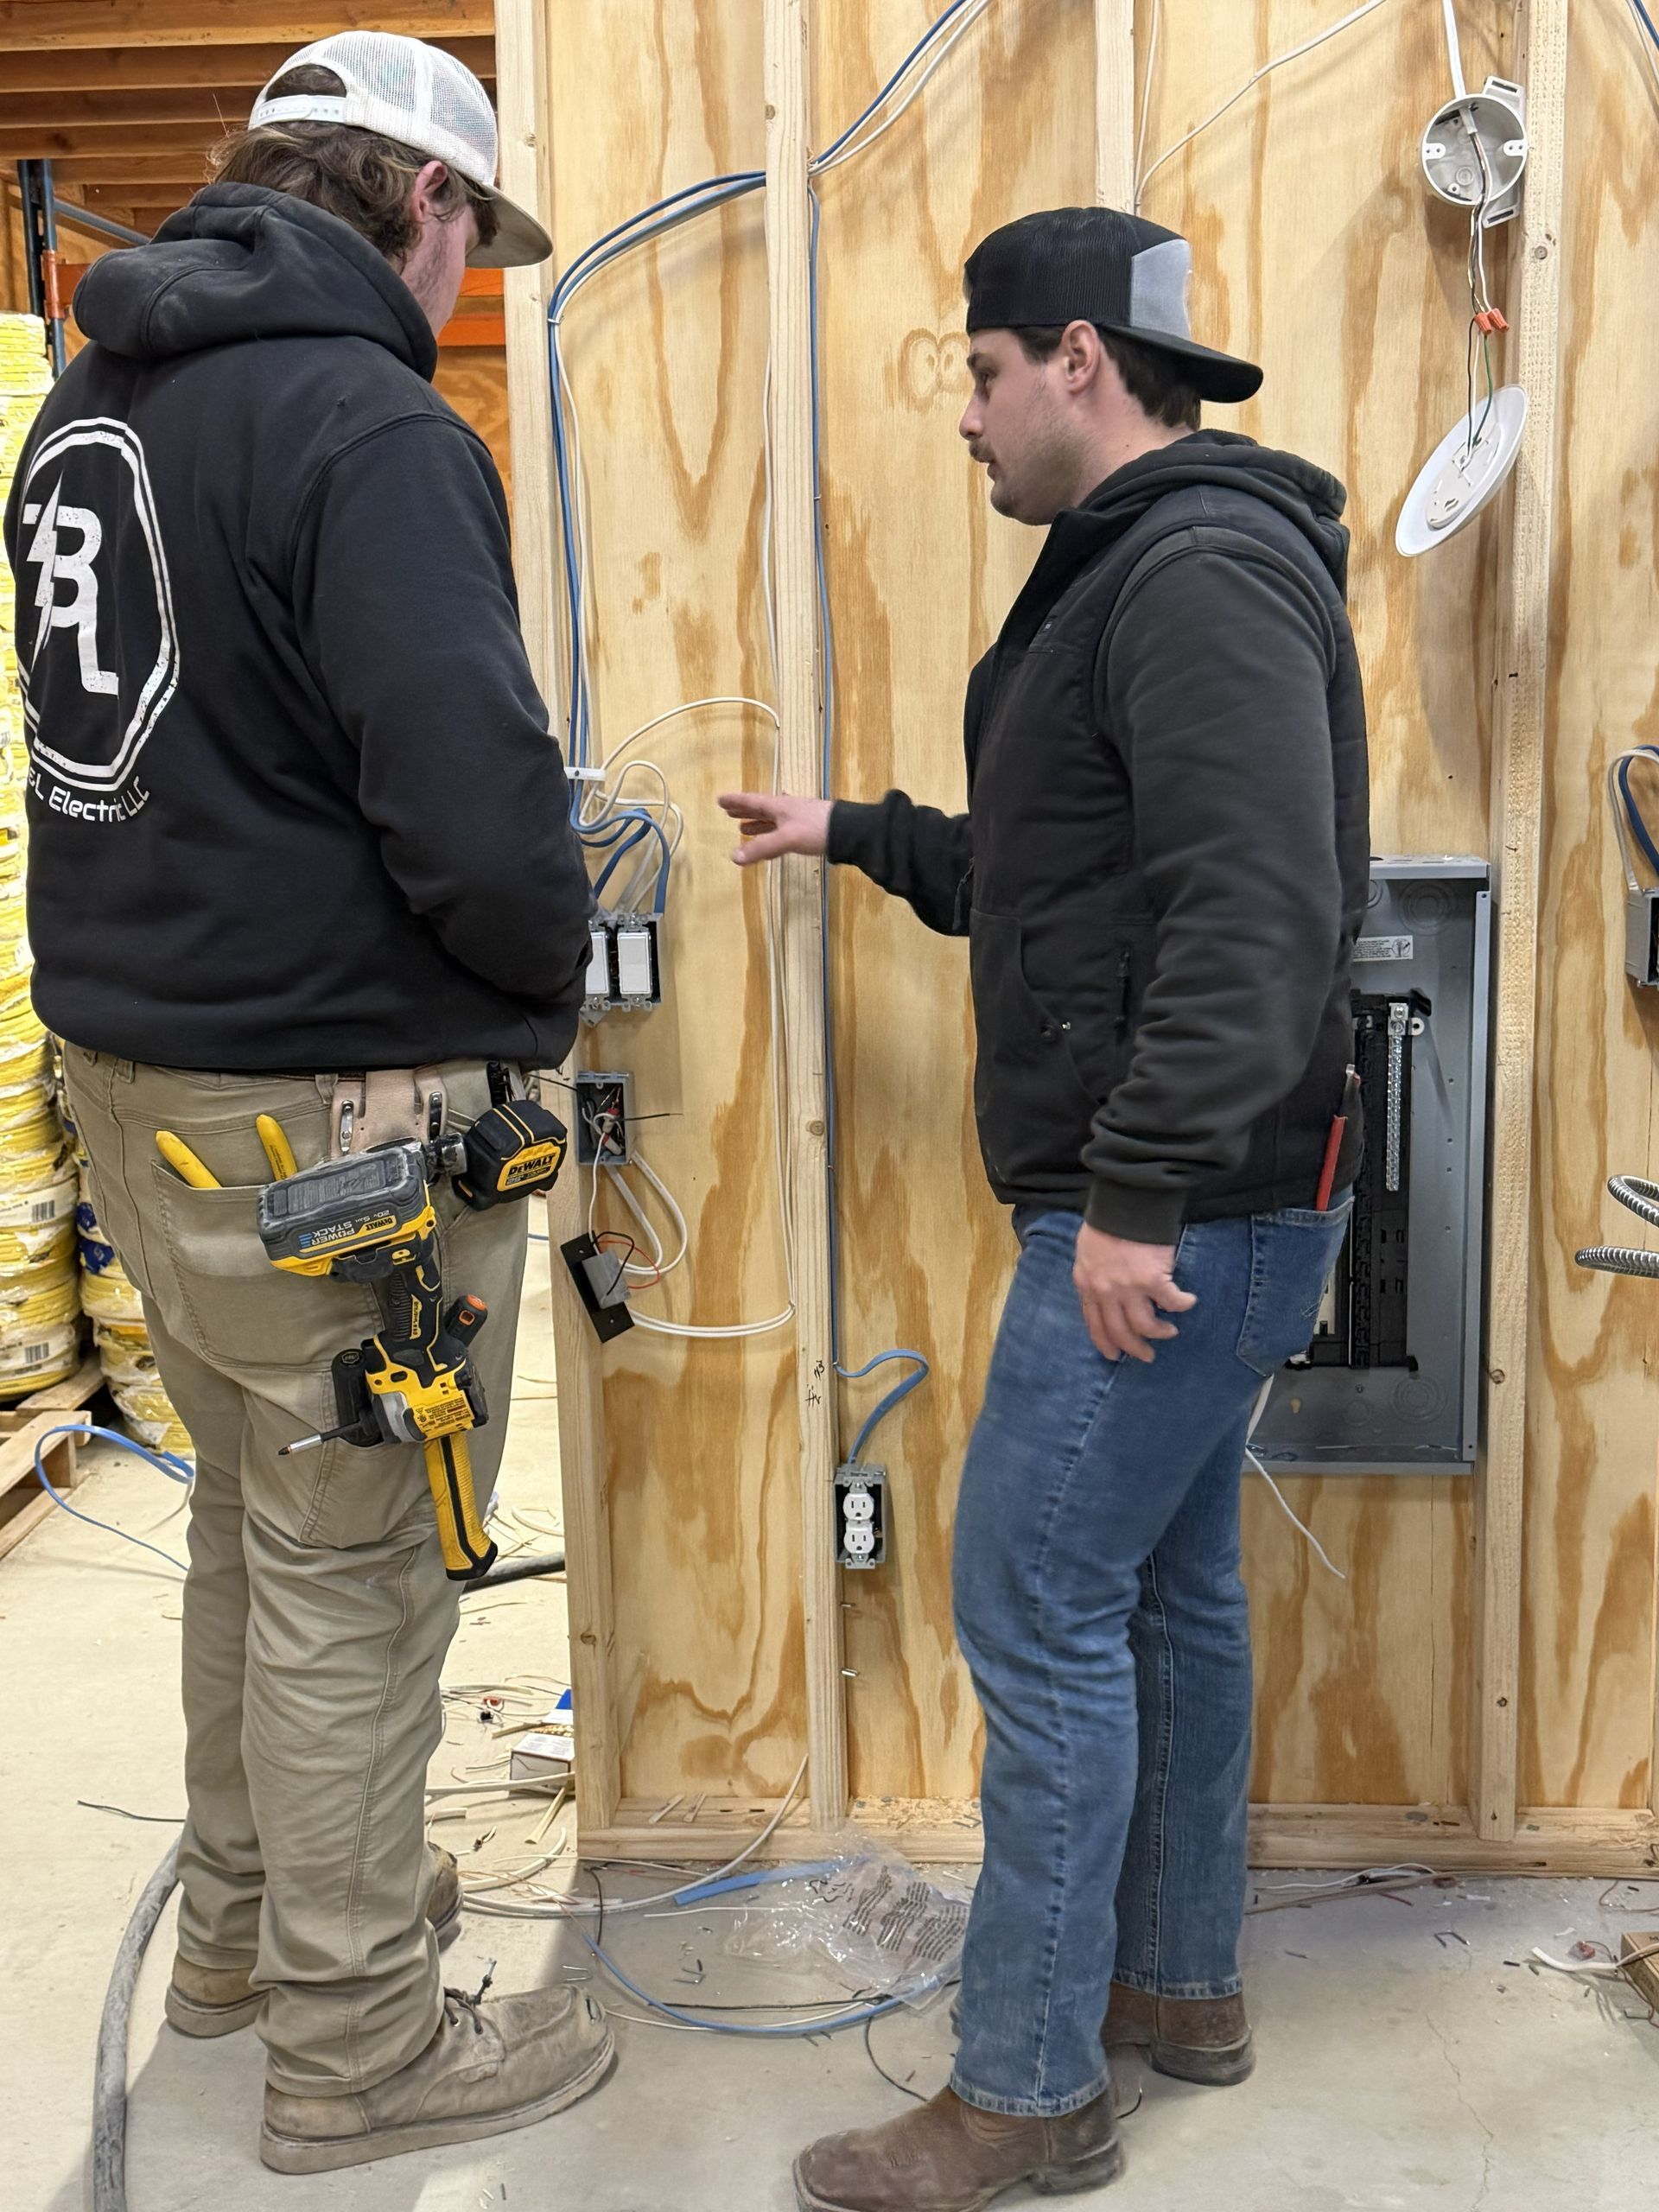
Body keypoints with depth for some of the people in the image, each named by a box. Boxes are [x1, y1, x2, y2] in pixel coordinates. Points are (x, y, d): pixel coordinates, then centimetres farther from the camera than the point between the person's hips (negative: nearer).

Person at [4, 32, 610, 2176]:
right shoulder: (366, 426, -19)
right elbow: (478, 808, -27)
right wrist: (547, 975, -9)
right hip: (325, 1101, -9)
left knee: (257, 1515, 24)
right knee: (353, 1577, 5)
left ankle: (244, 1915, 43)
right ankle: (358, 2047, 23)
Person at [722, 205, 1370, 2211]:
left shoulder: (1204, 570, -16)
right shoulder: (1137, 570, 18)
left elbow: (1255, 914, -26)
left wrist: (1141, 1195, -26)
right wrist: (857, 833, 25)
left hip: (1181, 1215, -11)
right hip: (1185, 1204, 11)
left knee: (1039, 1613, -4)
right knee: (1169, 1589, 17)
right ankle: (1179, 1981, 33)